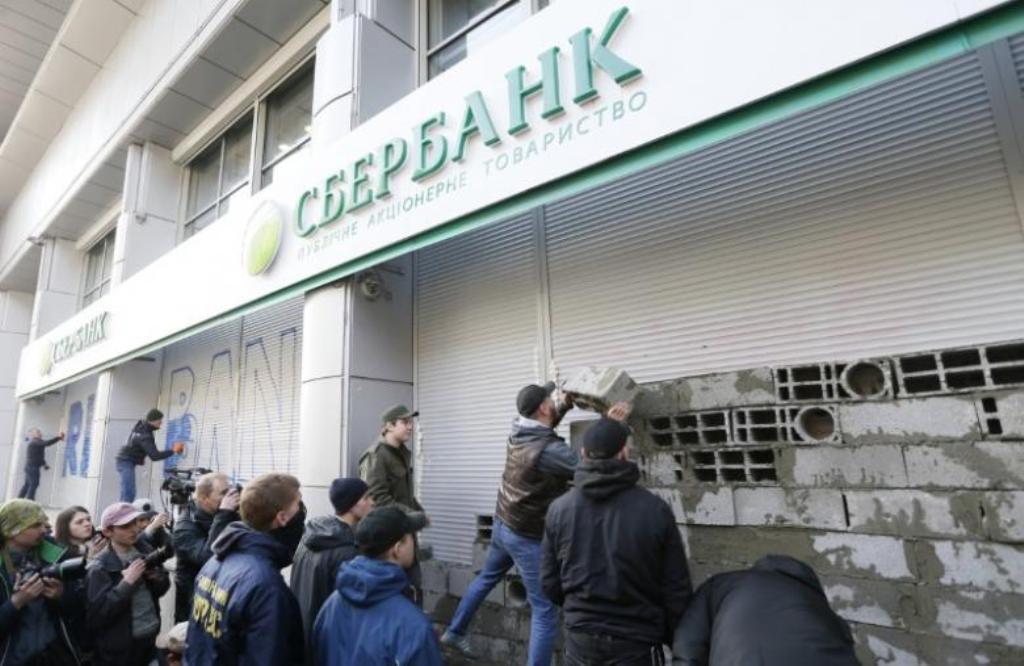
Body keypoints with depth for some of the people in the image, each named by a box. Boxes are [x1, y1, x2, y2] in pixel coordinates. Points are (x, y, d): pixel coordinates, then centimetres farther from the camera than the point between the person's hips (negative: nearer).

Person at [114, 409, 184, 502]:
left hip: (125, 461, 10)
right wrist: (173, 450, -28)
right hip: (126, 462, -10)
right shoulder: (145, 436, -25)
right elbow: (154, 456, -30)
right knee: (128, 494, -17)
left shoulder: (141, 426, 4)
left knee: (128, 494, 12)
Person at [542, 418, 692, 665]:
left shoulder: (559, 509, -8)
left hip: (580, 639, 3)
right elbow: (676, 589, -9)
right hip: (636, 642, -2)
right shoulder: (655, 509, -16)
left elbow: (550, 584, 1)